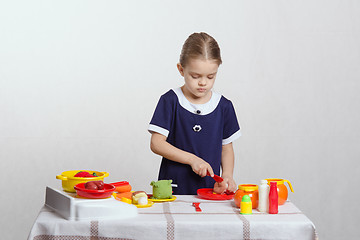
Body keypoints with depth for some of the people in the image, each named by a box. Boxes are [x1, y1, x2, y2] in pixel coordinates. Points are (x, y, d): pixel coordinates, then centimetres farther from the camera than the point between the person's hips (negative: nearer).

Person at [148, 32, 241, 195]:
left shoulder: (224, 106, 8)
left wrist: (227, 175, -2)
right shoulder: (170, 101, 0)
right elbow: (156, 144, -4)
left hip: (210, 189, 2)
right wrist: (192, 159, -12)